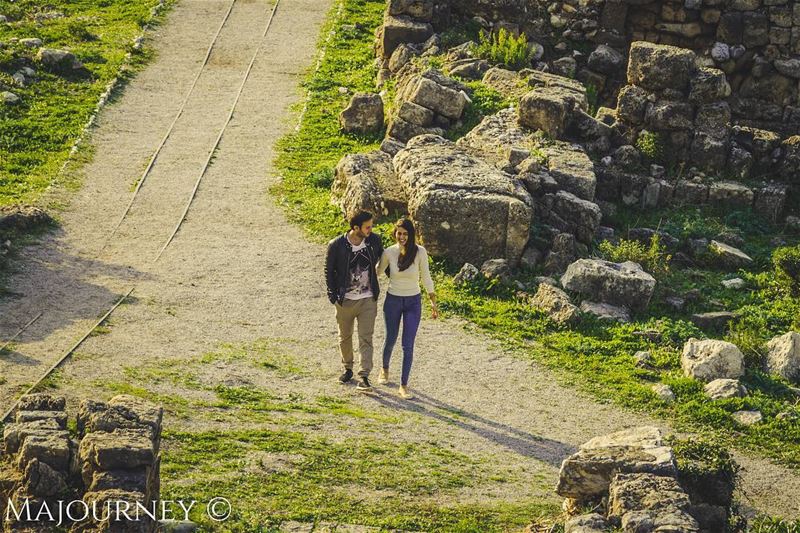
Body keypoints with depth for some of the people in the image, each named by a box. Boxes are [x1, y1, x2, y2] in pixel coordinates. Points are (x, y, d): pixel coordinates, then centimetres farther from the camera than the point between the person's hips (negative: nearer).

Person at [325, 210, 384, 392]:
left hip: (368, 300, 0)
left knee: (366, 339, -7)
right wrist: (333, 295, -5)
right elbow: (329, 271, -2)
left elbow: (382, 258, 14)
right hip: (345, 300, 0)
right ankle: (347, 369, 36)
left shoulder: (374, 240, -6)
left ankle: (363, 378, -11)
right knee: (345, 337, 15)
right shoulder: (336, 245, -13)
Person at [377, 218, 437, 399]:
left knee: (408, 345, -6)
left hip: (413, 302, -1)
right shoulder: (388, 252, -9)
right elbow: (378, 271, 9)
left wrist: (433, 302, -2)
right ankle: (385, 369, 46)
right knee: (391, 340, 16)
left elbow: (426, 277, -3)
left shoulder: (420, 252, -13)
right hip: (393, 301, 1)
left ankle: (404, 385, 1)